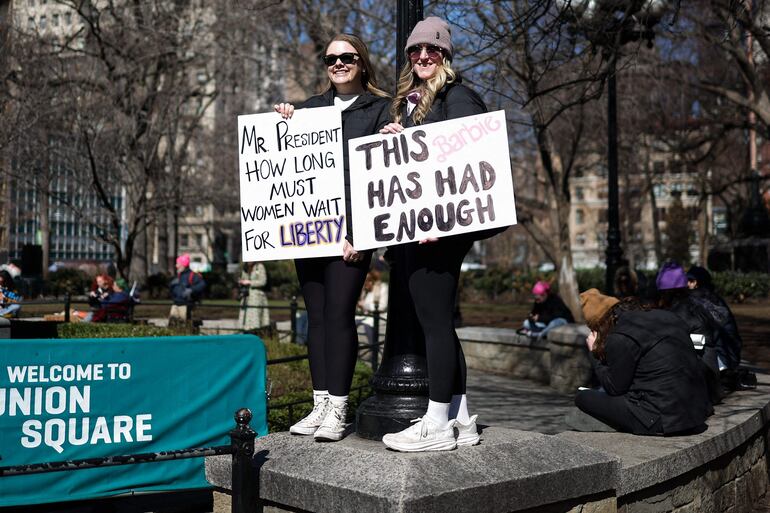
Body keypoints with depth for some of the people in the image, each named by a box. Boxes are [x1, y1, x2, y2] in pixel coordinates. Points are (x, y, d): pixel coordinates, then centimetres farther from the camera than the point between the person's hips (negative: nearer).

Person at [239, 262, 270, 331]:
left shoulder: (260, 267, -4)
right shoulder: (245, 269, 15)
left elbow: (263, 281, -10)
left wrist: (250, 282, -12)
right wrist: (240, 282, 0)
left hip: (257, 294, -6)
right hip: (246, 296, 6)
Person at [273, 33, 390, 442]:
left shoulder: (379, 109, 5)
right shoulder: (310, 108, 18)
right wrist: (283, 123, 6)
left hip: (351, 228, -4)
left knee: (339, 313, -8)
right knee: (316, 316, 6)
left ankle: (337, 410, -1)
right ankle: (320, 404, 13)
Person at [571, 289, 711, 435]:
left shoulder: (620, 338, -13)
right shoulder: (666, 316, 11)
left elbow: (614, 388, -4)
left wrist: (595, 352, 7)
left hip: (663, 419, -9)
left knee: (583, 398, 1)